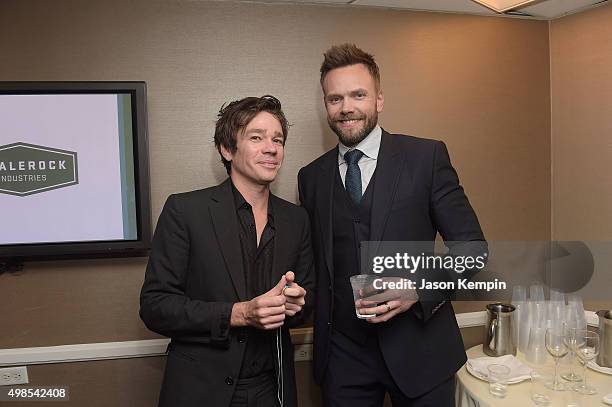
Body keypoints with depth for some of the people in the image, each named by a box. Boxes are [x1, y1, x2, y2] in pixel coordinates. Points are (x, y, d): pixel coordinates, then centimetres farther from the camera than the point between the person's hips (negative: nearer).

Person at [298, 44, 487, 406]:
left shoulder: (427, 157, -5)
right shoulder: (311, 177, 4)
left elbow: (471, 246, -4)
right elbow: (317, 262, 10)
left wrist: (418, 289, -19)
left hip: (418, 350, -2)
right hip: (342, 355, 2)